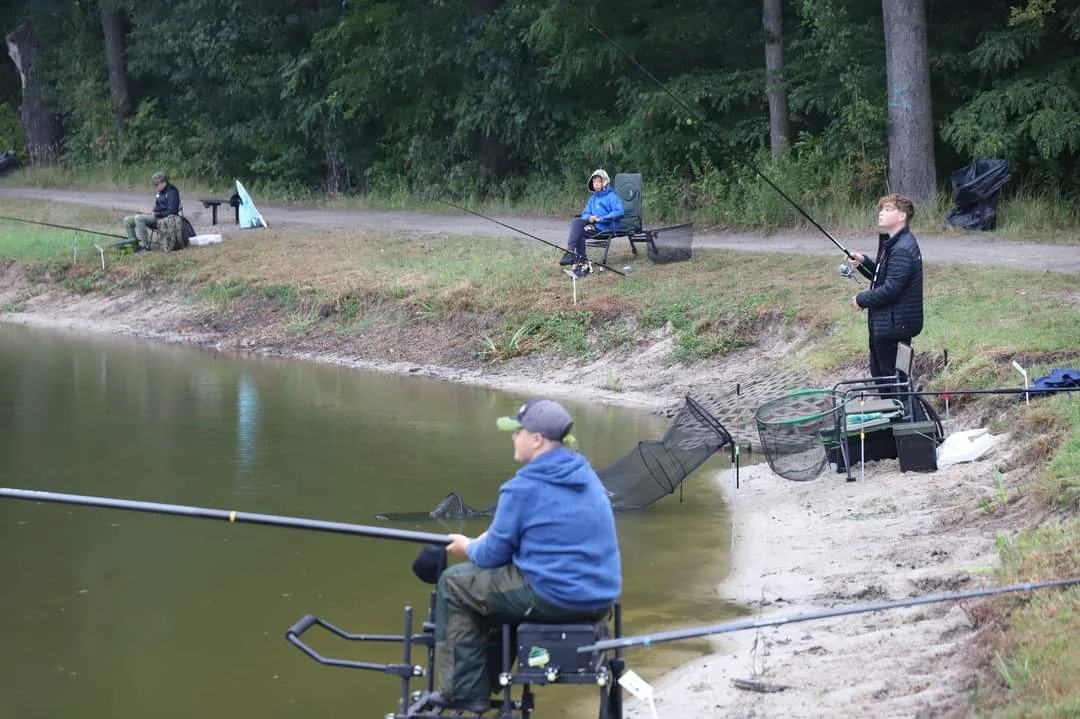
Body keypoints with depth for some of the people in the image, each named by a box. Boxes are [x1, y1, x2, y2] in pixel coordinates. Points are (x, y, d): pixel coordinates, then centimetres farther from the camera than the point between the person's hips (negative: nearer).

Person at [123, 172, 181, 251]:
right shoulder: (160, 192, 19)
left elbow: (172, 211, -18)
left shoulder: (172, 192, -10)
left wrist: (156, 214, -17)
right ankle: (134, 244, -4)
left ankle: (145, 245, -29)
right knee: (127, 220, 2)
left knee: (139, 218, -32)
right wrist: (151, 212, 5)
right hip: (157, 216, 10)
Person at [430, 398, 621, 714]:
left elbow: (493, 556, -6)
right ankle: (486, 681, 38)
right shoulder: (584, 475, 9)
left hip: (554, 598, -8)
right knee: (493, 581, 32)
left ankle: (463, 690, 12)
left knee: (454, 584, 9)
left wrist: (469, 548, 16)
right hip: (600, 600, 8)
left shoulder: (523, 487, -15)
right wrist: (491, 537, 20)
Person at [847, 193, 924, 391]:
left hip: (894, 325, -11)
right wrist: (863, 262, 3)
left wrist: (862, 299, -13)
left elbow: (891, 289, -26)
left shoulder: (902, 250, -22)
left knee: (890, 376, -1)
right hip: (883, 323, 11)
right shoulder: (891, 243, 13)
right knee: (878, 370, 20)